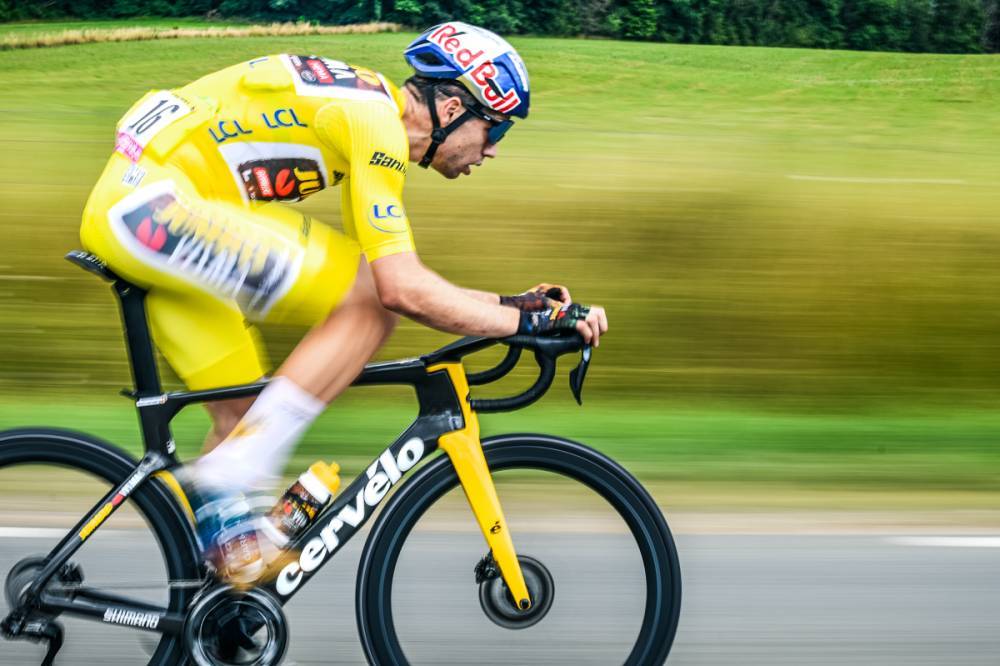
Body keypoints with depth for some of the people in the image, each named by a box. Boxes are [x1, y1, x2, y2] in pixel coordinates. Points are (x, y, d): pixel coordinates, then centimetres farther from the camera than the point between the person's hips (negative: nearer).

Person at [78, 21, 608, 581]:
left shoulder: (371, 107, 16)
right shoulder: (374, 121, -14)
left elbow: (397, 279, 20)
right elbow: (402, 290, -21)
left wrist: (511, 302, 14)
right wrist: (529, 320, -13)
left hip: (129, 208, 10)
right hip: (155, 205, -10)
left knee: (245, 420, 12)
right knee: (368, 305, -15)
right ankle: (231, 480, -13)